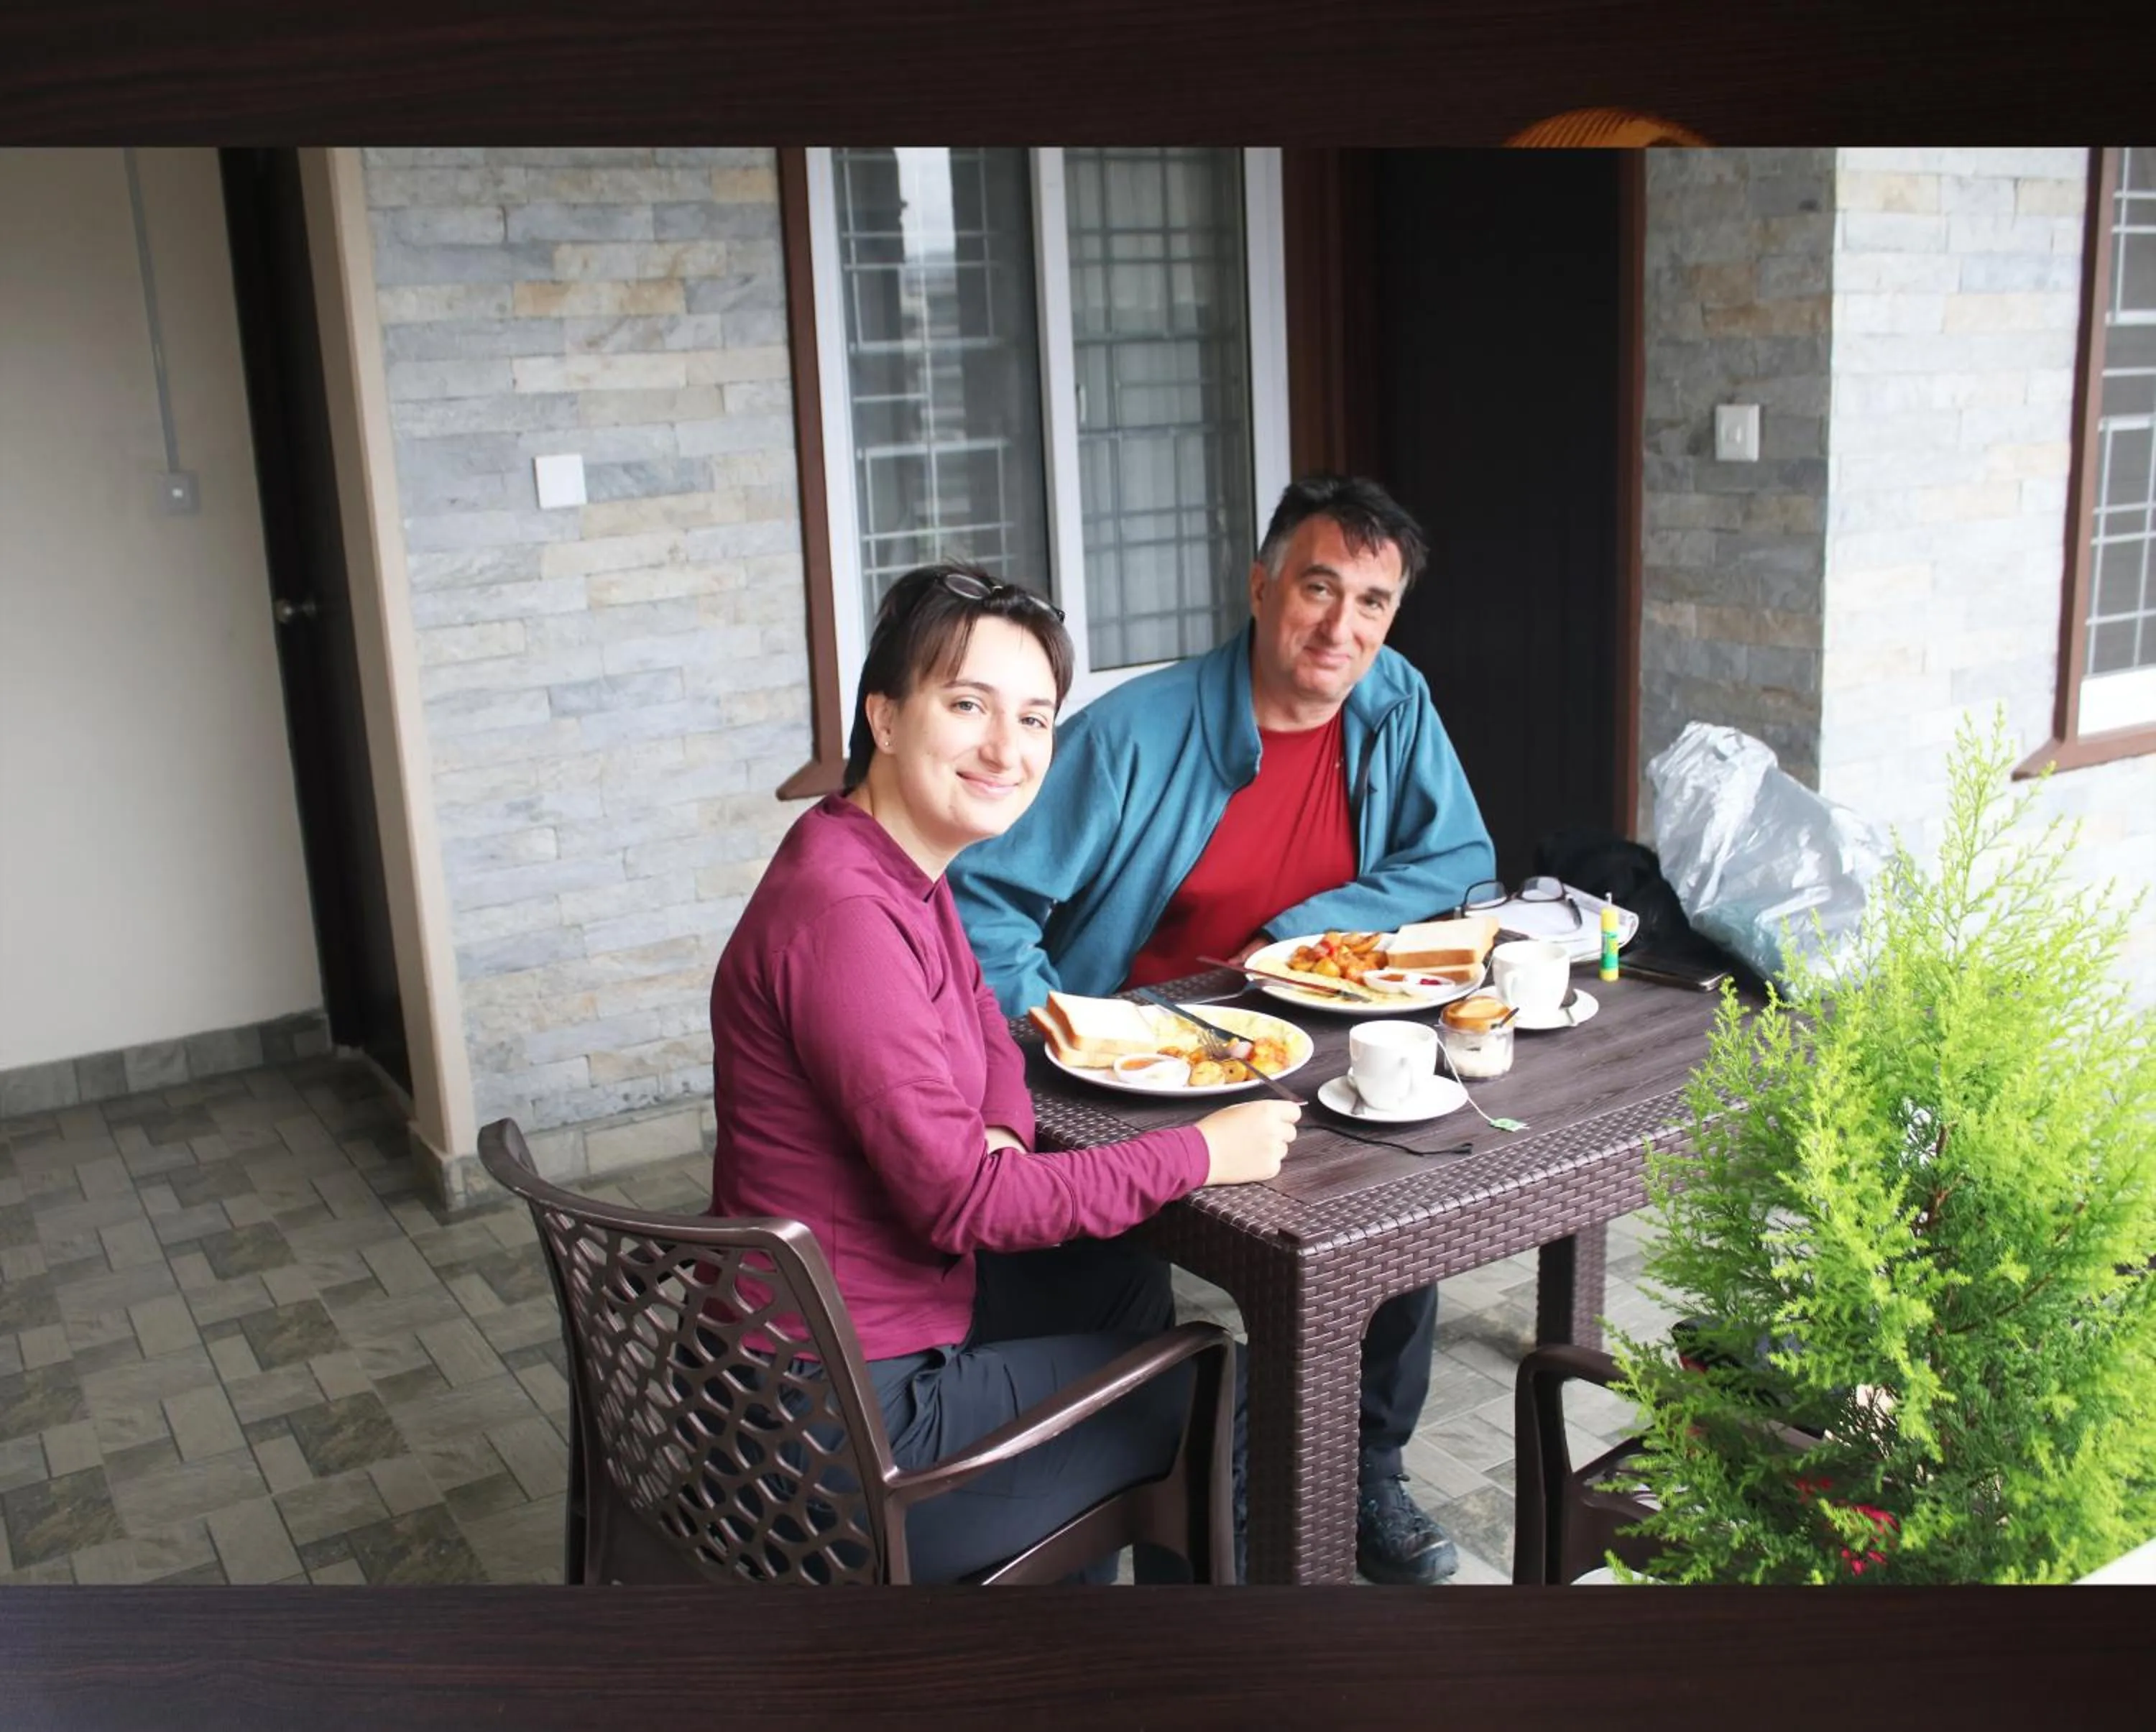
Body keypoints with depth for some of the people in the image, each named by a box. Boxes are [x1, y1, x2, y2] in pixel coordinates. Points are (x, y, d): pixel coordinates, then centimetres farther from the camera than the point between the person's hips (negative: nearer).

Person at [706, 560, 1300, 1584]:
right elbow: (960, 1196, -27)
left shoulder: (904, 864, 2)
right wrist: (1199, 1154, -18)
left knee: (1121, 1284, 29)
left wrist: (1002, 1134, -8)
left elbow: (986, 1031, 15)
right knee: (1234, 1398, 7)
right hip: (850, 1418, -9)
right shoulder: (843, 914, -28)